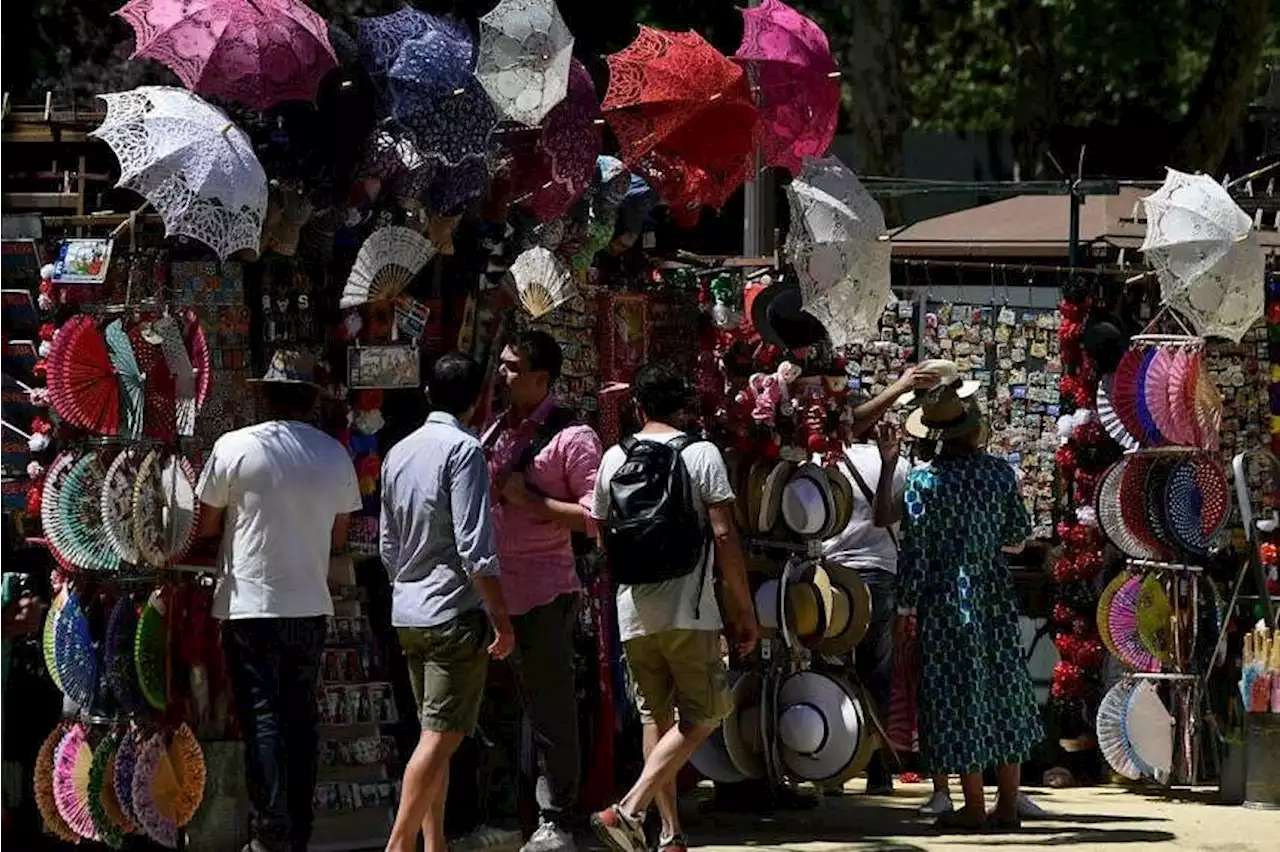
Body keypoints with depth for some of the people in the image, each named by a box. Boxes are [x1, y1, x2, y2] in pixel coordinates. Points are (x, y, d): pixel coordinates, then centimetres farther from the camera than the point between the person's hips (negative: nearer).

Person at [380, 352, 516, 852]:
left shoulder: (399, 454, 12)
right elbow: (474, 544, -17)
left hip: (409, 613, 8)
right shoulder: (463, 450, -11)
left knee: (435, 735, 13)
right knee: (441, 737, -9)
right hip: (455, 612, -8)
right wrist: (501, 618, -13)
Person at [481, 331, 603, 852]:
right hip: (492, 591, 7)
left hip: (543, 594, -7)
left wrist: (528, 499, -16)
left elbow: (596, 517, -15)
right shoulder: (494, 432, 15)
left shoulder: (570, 438, -8)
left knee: (550, 709, -3)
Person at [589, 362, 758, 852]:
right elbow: (724, 535, -9)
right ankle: (629, 810, -15)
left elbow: (601, 536, 13)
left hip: (632, 612, 4)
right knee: (701, 715, 2)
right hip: (687, 610, -4)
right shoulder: (701, 454, -4)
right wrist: (744, 611, -3)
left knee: (656, 715, 14)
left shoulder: (614, 459, 7)